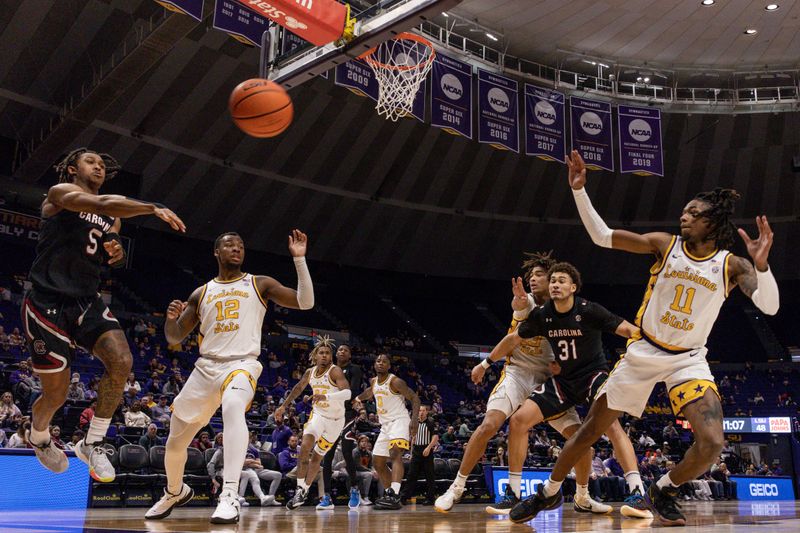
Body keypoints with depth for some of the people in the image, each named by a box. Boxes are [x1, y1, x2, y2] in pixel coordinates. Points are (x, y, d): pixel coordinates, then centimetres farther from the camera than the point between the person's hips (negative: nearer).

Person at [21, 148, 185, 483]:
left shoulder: (112, 216, 16)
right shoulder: (61, 192, -4)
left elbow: (114, 261, 28)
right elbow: (101, 205, -26)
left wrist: (118, 252, 3)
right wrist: (154, 208, -34)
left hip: (87, 302, 6)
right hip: (48, 304, -6)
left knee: (122, 362, -18)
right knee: (56, 394, 1)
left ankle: (92, 444, 0)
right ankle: (39, 439, 36)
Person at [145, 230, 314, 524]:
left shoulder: (259, 284, 6)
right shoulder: (201, 293, 14)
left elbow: (305, 302, -4)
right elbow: (174, 338, 15)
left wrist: (299, 259, -12)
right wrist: (171, 318, -8)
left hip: (242, 364, -4)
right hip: (205, 367, 4)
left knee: (233, 407, -39)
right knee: (175, 441, 13)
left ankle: (229, 496, -42)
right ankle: (175, 492, 44)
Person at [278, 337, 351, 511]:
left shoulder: (335, 371, -21)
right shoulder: (310, 372, -2)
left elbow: (347, 393, -37)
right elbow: (298, 388, 16)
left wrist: (326, 396, -50)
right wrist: (283, 406, 19)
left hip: (335, 420, -3)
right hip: (318, 415, 3)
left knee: (317, 457, 5)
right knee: (305, 447, -20)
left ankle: (304, 491, 22)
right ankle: (301, 491, -14)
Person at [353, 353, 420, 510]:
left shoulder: (395, 381, -12)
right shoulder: (374, 381, 10)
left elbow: (414, 398, -13)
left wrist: (414, 421, -25)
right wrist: (358, 398, 17)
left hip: (399, 421, -9)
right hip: (385, 425, 9)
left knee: (395, 453, -31)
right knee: (378, 463, 10)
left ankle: (394, 496, -44)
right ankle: (391, 494, 22)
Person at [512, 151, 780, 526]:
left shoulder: (731, 265, -6)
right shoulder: (664, 244, -6)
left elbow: (770, 306, -19)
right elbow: (602, 236, -8)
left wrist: (761, 264, -36)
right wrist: (579, 190, -17)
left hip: (688, 359, 0)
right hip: (643, 352, 0)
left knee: (711, 444, -19)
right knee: (591, 430, 5)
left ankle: (662, 491, 12)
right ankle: (549, 492, 27)